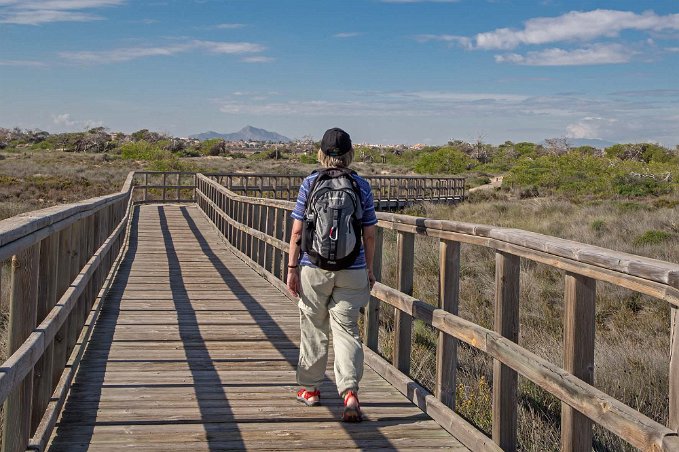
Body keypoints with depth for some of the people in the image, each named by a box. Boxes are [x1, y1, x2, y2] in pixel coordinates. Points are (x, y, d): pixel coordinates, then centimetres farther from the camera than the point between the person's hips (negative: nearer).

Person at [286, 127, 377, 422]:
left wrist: (292, 267, 3)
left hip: (314, 268, -1)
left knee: (313, 328, 15)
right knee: (347, 330, 4)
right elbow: (369, 235, 3)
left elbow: (297, 232, -4)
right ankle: (350, 391, -12)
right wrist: (369, 269, 14)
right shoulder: (362, 186, 1)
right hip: (352, 271, 1)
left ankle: (310, 388, 28)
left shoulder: (310, 183, -3)